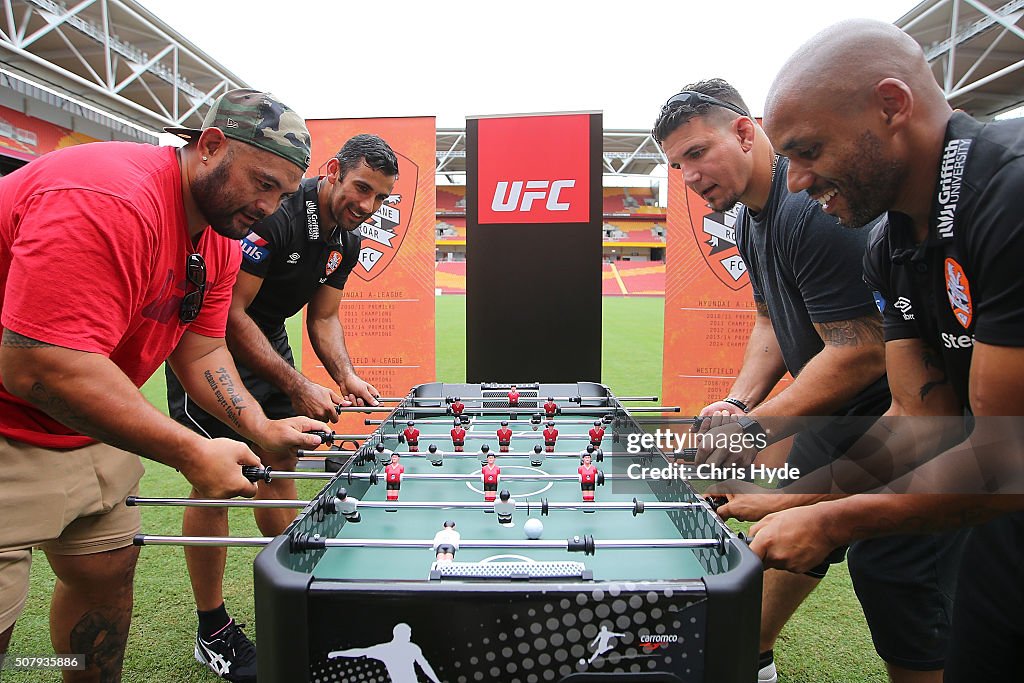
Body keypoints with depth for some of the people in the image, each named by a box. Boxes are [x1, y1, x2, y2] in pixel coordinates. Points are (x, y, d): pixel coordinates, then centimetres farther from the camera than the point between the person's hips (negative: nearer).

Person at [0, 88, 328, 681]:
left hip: (93, 427, 9)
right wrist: (192, 453, -29)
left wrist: (260, 427, -9)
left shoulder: (222, 240, 1)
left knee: (109, 571, 15)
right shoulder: (108, 199, -29)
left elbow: (201, 350, 5)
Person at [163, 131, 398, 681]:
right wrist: (299, 388, -28)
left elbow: (323, 317, 6)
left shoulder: (346, 241, 0)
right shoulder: (275, 214, -27)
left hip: (267, 341, 8)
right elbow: (229, 314, -28)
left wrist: (345, 376, -12)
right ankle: (212, 630, 9)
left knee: (279, 467, 10)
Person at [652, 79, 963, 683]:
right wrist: (738, 402, -1)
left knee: (894, 587, -3)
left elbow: (862, 353, -28)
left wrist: (751, 430, -25)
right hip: (836, 413, 10)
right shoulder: (753, 218, 6)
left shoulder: (812, 207, -26)